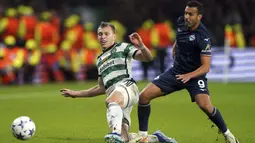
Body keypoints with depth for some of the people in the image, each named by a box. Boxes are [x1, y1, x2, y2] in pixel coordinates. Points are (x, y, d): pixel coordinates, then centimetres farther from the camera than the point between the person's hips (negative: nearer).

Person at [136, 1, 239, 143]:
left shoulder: (203, 37, -23)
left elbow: (206, 67, -24)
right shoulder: (181, 22, -5)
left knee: (205, 105, -30)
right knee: (144, 96, -7)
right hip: (176, 71, 6)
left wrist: (189, 75, -36)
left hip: (195, 75, -6)